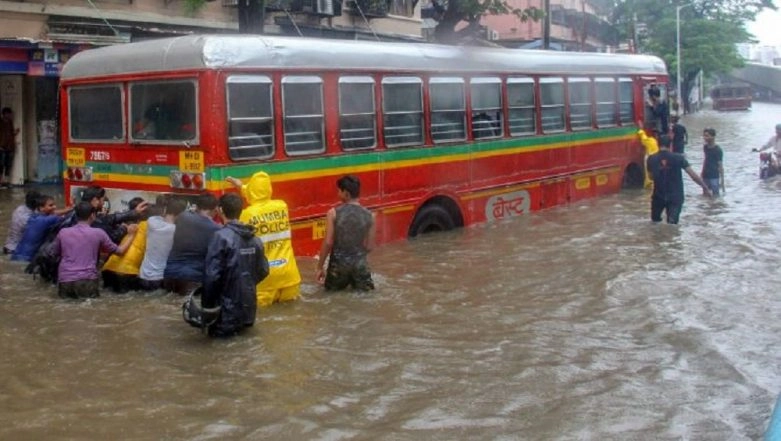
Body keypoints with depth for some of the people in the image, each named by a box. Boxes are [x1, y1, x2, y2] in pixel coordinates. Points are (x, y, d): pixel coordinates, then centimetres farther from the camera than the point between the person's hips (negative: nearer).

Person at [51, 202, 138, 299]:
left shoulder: (63, 232, 10)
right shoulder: (98, 233, 4)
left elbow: (53, 254, 23)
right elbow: (119, 250, 12)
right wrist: (131, 235, 26)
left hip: (64, 281, 2)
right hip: (87, 281, -2)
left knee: (65, 296, 22)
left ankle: (70, 295, -7)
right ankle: (83, 296, -13)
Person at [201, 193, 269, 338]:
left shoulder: (221, 236, -17)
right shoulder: (254, 239, 2)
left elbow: (212, 274, -20)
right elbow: (263, 271, 9)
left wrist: (206, 306, -9)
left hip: (228, 309, -6)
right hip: (248, 309, 6)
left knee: (218, 330, 16)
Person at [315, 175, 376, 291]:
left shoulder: (333, 213, -11)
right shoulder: (368, 215, -3)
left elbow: (328, 243, -11)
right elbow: (369, 246, 1)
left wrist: (319, 267, -1)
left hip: (339, 262, -1)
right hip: (359, 262, 1)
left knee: (331, 287, 26)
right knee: (366, 287, 22)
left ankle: (341, 280, 3)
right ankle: (360, 281, -2)